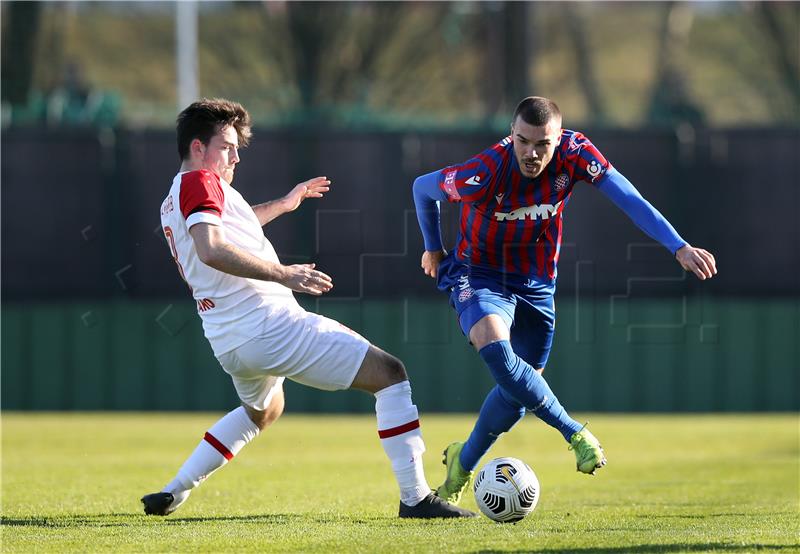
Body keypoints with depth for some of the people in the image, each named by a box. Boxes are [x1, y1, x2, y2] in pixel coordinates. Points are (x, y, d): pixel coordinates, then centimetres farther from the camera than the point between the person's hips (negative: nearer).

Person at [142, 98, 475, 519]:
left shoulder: (172, 203, 20)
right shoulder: (200, 182, -9)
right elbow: (211, 250, -26)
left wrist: (281, 205, 43)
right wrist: (283, 274, -27)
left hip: (228, 345, 10)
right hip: (268, 323, -10)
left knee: (261, 413, 40)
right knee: (390, 373, -5)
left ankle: (173, 493, 30)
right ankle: (415, 497, -12)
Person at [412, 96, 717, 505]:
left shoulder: (575, 153, -21)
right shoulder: (485, 173, -29)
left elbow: (630, 200, -21)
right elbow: (423, 188, -11)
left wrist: (680, 248, -31)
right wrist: (433, 249, 5)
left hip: (536, 283, 4)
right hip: (478, 276, -4)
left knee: (517, 393, 7)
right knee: (496, 350, -34)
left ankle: (461, 465, 31)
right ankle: (575, 434, -24)